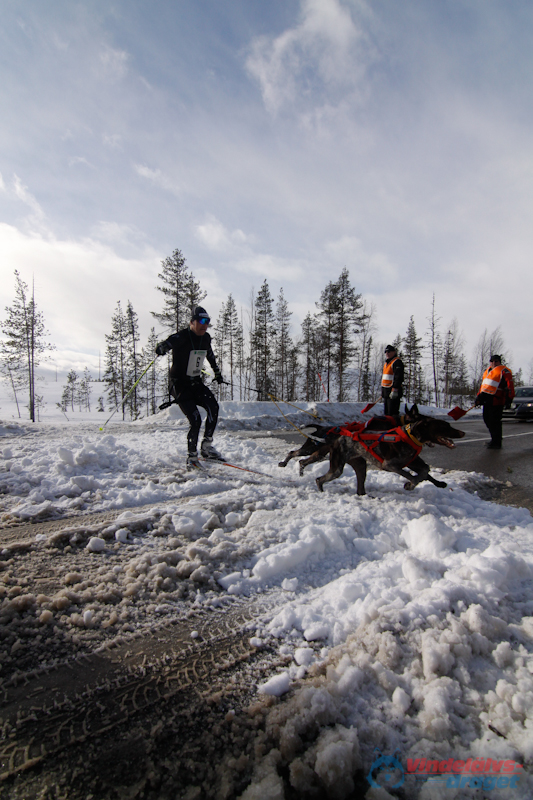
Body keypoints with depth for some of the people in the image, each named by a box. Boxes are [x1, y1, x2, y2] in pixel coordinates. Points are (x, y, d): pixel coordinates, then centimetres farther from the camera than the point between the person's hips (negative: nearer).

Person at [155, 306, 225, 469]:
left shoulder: (206, 338, 6)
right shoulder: (181, 337, -13)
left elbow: (210, 356, 22)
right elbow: (167, 344, -23)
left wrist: (217, 374, 29)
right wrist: (161, 348, -41)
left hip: (196, 383, 6)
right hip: (179, 384, -6)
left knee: (213, 407, -17)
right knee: (195, 420, -14)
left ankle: (206, 447, -5)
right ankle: (191, 457, 4)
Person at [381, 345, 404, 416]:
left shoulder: (397, 362, -11)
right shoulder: (386, 363, 20)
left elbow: (398, 377, -19)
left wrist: (395, 390, -24)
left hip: (393, 391, -10)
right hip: (386, 390, 10)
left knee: (392, 413, -11)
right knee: (386, 412, 15)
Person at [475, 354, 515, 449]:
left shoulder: (504, 371, -6)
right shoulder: (487, 372, 19)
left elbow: (509, 386, -13)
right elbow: (483, 386, 27)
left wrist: (509, 399, -20)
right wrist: (479, 397, 24)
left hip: (496, 401, -8)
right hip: (487, 400, 8)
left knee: (494, 422, -7)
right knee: (487, 420, 14)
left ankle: (497, 443, 2)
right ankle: (495, 439, 30)